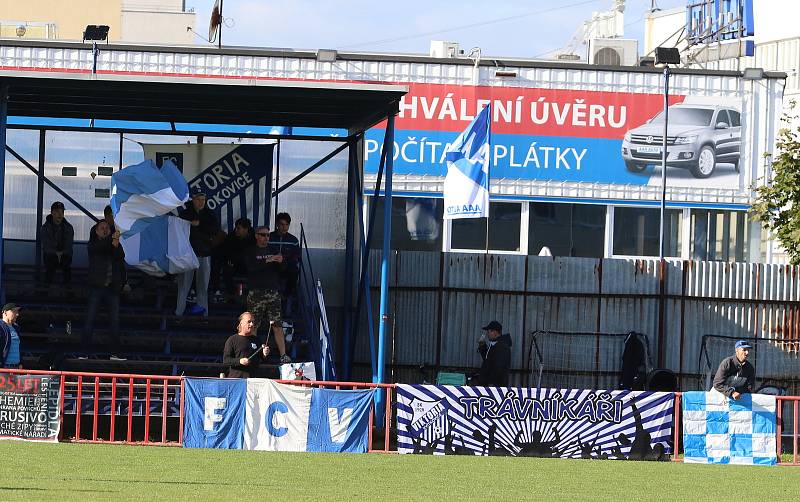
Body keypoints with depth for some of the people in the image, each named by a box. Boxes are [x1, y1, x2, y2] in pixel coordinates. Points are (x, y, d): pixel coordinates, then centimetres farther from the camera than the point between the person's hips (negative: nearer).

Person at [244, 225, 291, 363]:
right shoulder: (250, 252, 4)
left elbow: (282, 271, 13)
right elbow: (251, 267, -13)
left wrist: (280, 262, -9)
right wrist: (268, 261, -21)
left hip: (273, 292, 2)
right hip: (256, 292, -2)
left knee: (277, 325, -3)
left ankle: (283, 355, -5)